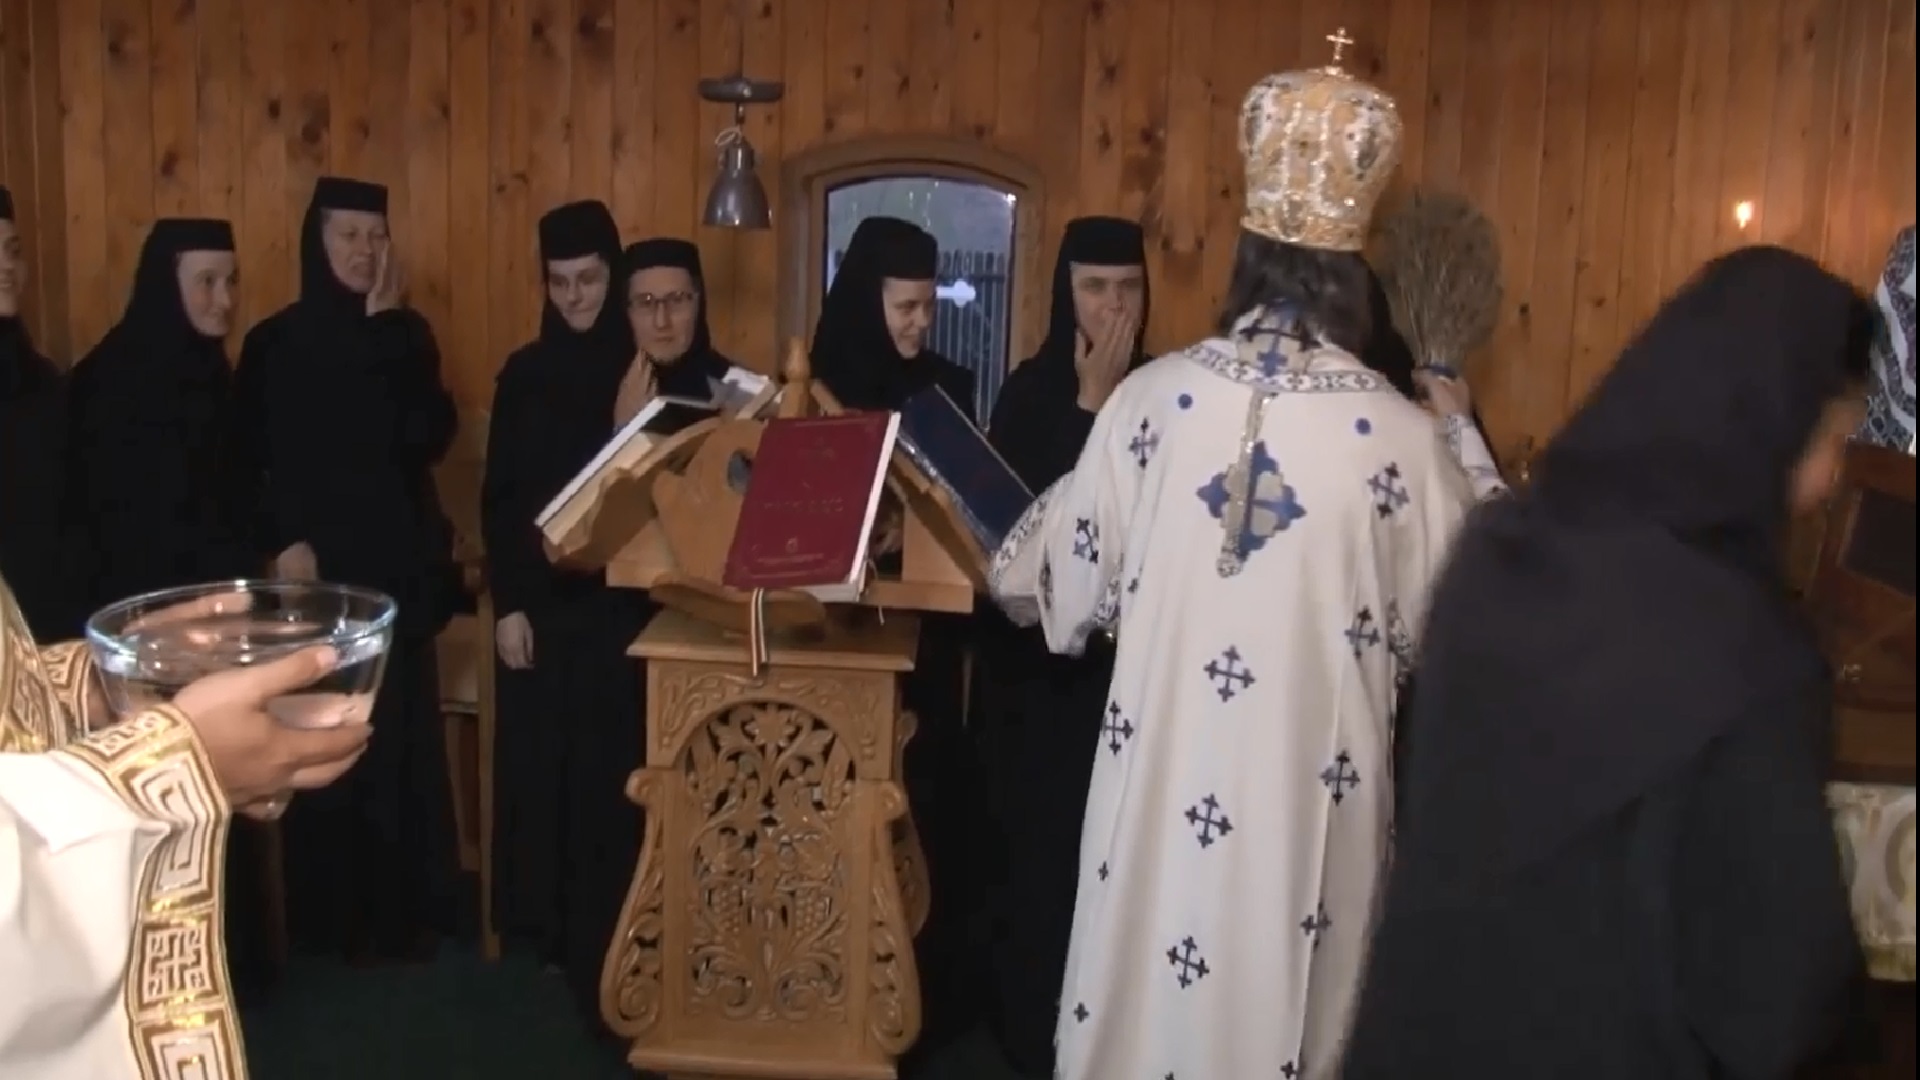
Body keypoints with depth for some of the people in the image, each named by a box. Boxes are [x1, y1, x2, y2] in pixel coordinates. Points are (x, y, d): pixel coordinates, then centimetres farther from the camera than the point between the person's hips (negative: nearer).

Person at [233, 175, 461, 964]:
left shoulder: (405, 334, 7)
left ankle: (402, 911, 11)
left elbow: (430, 436, -9)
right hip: (313, 568, -1)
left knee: (400, 736, 1)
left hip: (396, 563, 2)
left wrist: (388, 332, -10)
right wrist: (282, 544, -14)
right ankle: (326, 916, 11)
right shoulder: (274, 343, 3)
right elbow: (255, 461, 0)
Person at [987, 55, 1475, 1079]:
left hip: (1163, 777, 2)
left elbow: (1063, 576, 5)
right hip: (1307, 790, -1)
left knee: (1150, 989, 17)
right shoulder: (1398, 434, -12)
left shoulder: (1153, 396, -6)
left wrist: (1006, 560, 28)